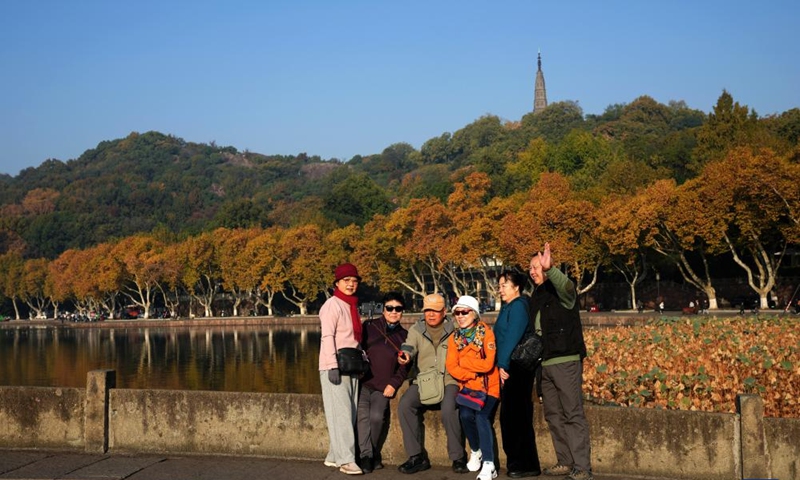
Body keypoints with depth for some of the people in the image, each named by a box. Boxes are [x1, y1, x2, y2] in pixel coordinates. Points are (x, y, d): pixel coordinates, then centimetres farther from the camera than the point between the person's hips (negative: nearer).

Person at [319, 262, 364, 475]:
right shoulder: (332, 305, -8)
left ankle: (334, 456, 15)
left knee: (348, 413, 8)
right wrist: (333, 366, -22)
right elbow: (327, 336, -15)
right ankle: (345, 459, -10)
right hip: (335, 367, -8)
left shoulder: (352, 305, 16)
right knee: (341, 413, -10)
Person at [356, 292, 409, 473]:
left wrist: (393, 384, -1)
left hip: (383, 387, 0)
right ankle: (366, 455, -14)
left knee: (377, 416, -21)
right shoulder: (369, 327, 10)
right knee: (363, 415, -21)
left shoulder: (404, 336, 14)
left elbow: (404, 366, 12)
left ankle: (375, 455, -1)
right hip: (363, 381, 0)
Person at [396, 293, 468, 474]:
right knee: (405, 405, -25)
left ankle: (458, 457, -13)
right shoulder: (416, 330, 12)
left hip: (448, 381, -2)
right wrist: (405, 354, -30)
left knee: (449, 409, -31)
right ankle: (417, 456, -13)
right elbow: (410, 345, -7)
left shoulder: (453, 330, 9)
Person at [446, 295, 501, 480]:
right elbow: (451, 367, -3)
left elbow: (488, 364, -18)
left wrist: (463, 362, -10)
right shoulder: (454, 337, 5)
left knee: (481, 416, -24)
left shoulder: (486, 333, -9)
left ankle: (488, 465, -19)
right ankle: (475, 450, 8)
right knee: (465, 415, -20)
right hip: (468, 386, 4)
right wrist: (473, 373, -18)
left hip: (488, 386, -3)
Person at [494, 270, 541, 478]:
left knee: (518, 416, -6)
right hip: (509, 369, 10)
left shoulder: (518, 306, -10)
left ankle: (527, 465, -1)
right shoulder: (509, 307, 19)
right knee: (509, 416, 12)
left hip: (518, 368, -10)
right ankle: (515, 461, 20)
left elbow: (513, 337, -18)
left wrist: (503, 364, -18)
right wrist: (502, 366, 10)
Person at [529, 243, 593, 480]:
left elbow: (566, 285, -33)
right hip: (545, 364, 8)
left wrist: (549, 269, -51)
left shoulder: (561, 292, -7)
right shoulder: (536, 296, 16)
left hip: (565, 362, -8)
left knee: (573, 415, -7)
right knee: (553, 415, 12)